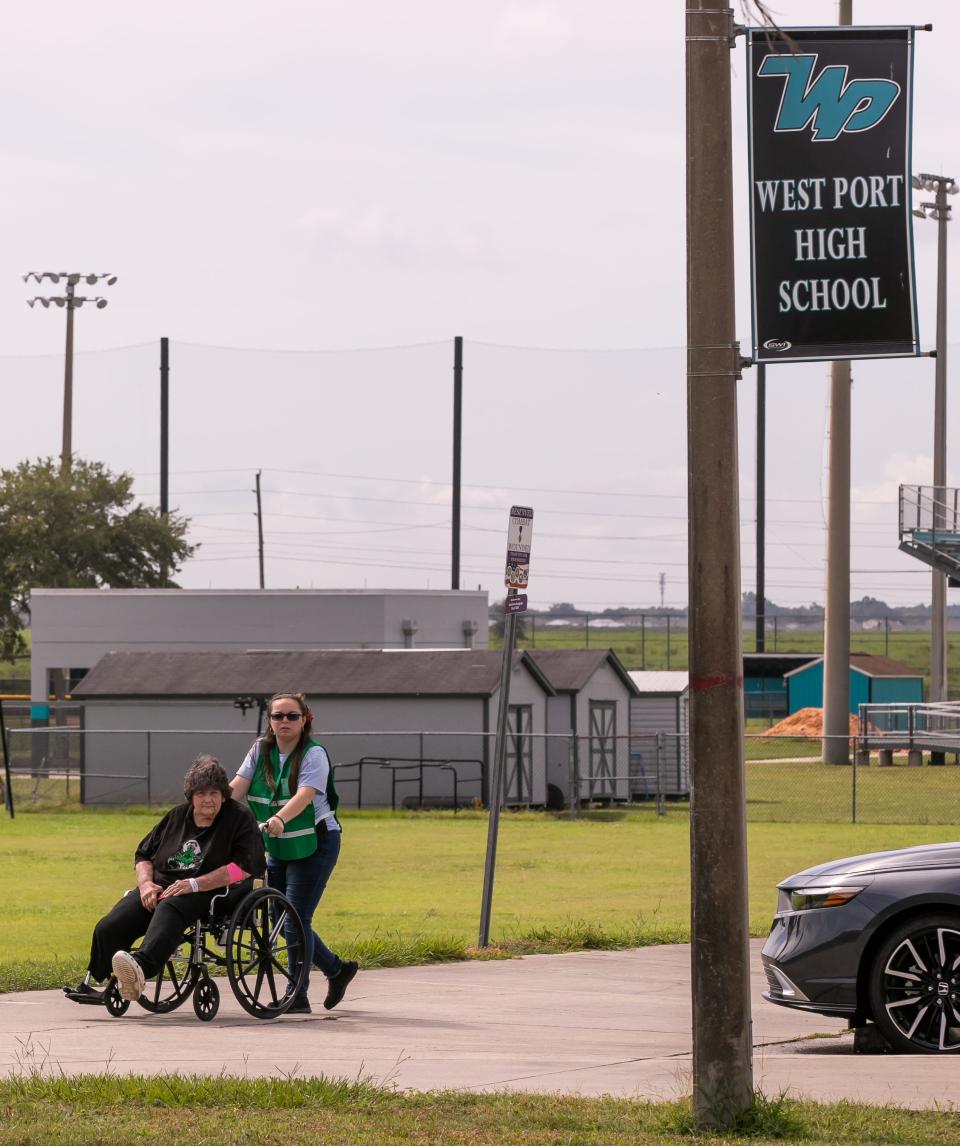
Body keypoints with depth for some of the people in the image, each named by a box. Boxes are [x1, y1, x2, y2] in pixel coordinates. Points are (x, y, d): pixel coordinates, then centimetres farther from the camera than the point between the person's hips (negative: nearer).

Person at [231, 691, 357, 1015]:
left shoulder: (314, 754, -13)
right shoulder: (261, 750, 4)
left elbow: (305, 794, -29)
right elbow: (238, 784, -8)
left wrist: (280, 819, -47)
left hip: (314, 845, -7)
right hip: (278, 848, 7)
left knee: (296, 918, -10)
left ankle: (298, 995, -1)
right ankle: (337, 969, 28)